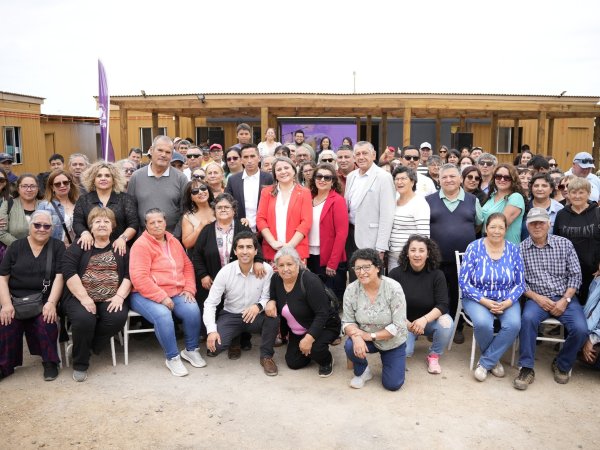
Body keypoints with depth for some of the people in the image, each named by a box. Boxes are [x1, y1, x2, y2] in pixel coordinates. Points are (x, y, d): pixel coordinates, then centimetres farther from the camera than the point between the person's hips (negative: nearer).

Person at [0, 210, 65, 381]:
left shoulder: (57, 247, 7)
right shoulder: (16, 247, 10)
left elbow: (59, 277, -3)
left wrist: (51, 303, -17)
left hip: (44, 300, -1)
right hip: (16, 299, 1)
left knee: (47, 321, -29)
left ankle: (50, 362, -4)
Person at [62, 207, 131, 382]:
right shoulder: (79, 247, 9)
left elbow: (129, 275, 5)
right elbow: (69, 272, -5)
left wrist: (119, 296, -12)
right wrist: (84, 298, -16)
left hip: (111, 300, 1)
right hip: (80, 297, -1)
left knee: (118, 317, -29)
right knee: (84, 318, -31)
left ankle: (87, 346, -2)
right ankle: (80, 364, -7)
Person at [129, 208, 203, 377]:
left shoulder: (174, 242, 13)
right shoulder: (141, 244, -8)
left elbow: (187, 266, 18)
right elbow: (139, 278, -16)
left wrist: (189, 288, 3)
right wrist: (162, 297, -19)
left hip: (176, 293, 5)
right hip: (147, 295, -5)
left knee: (193, 310, -21)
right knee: (162, 314, -34)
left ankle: (191, 350, 1)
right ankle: (172, 358, -15)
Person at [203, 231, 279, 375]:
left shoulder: (266, 269, -16)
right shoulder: (225, 272, -14)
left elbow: (268, 297, -13)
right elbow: (210, 303, -12)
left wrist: (259, 306, -37)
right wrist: (211, 330, -25)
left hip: (255, 316, 0)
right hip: (230, 316, 1)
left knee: (273, 316, -33)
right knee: (213, 345, -23)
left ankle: (266, 356, -8)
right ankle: (236, 337, 14)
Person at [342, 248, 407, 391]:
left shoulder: (394, 288, -25)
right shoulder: (351, 290, -16)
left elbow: (398, 326, -23)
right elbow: (347, 322, -10)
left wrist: (371, 336, -28)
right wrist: (356, 337, -32)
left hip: (393, 342, -1)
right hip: (366, 339, 2)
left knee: (392, 384, -8)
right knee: (350, 346, -30)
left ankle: (387, 361, 26)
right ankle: (362, 371, 4)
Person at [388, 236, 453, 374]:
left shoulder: (437, 275, -11)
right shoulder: (395, 274, -12)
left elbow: (443, 305, -17)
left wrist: (424, 320, -34)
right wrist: (406, 323, -23)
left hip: (429, 320, 1)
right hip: (404, 322, 0)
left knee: (446, 323, -32)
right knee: (404, 351, -25)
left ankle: (433, 356, -3)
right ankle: (411, 337, 14)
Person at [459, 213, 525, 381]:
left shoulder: (513, 250, 2)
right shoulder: (474, 248, -5)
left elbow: (520, 284, 3)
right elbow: (464, 281, -8)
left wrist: (506, 303, -15)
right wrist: (485, 302, -17)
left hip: (506, 300, 2)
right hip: (477, 298, -2)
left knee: (514, 324, -29)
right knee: (483, 323, -33)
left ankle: (485, 362, -9)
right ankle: (494, 360, 0)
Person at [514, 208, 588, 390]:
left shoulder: (564, 244, 3)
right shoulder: (521, 249, -1)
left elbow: (575, 275, 3)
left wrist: (565, 300, -8)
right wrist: (536, 297, -13)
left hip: (564, 297, 2)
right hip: (537, 298, -1)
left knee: (580, 329, -23)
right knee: (528, 318, -33)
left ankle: (562, 365, 6)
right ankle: (526, 369, -19)